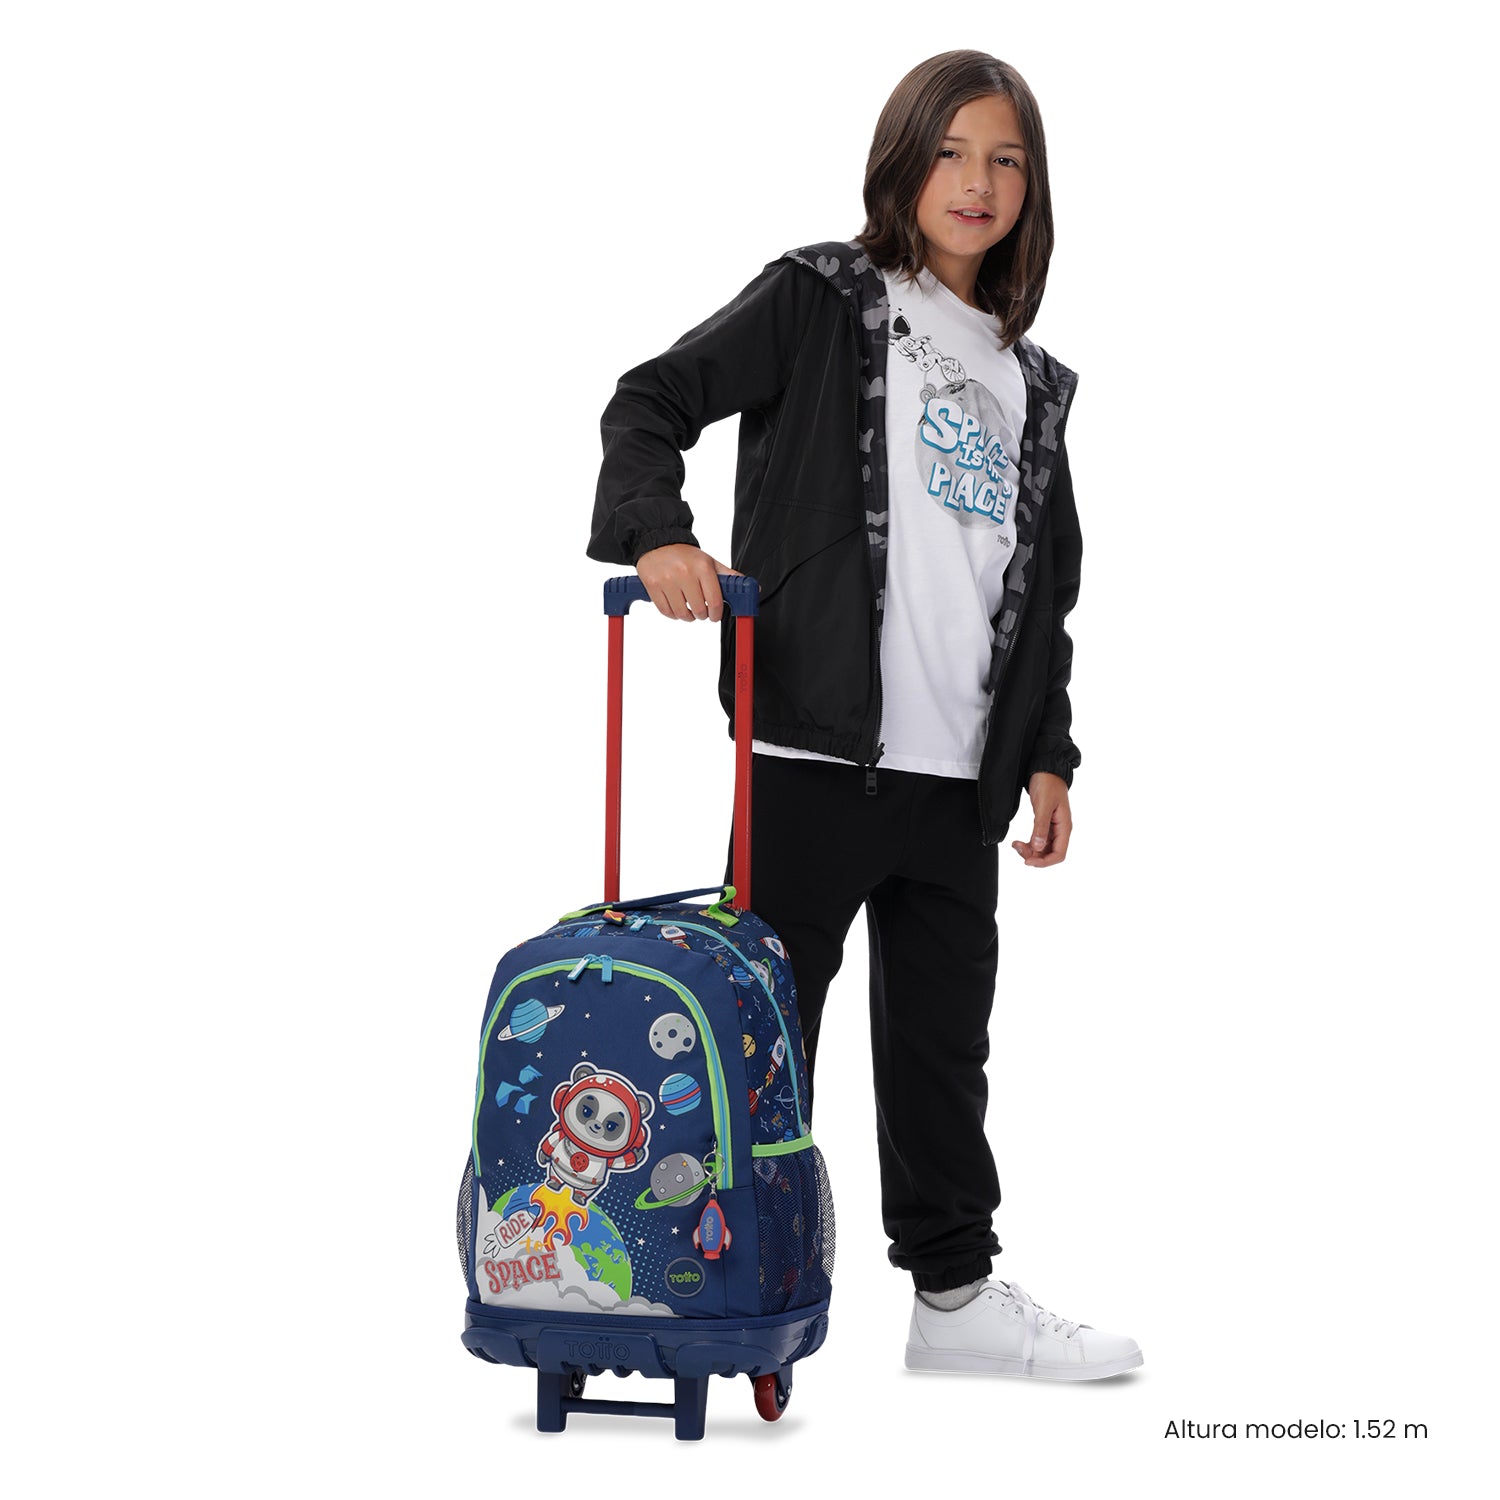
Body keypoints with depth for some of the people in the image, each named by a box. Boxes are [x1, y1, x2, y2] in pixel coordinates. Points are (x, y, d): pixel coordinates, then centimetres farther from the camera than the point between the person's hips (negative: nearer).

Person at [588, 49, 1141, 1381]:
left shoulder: (1032, 382, 16)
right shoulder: (819, 301, 0)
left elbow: (1046, 586, 19)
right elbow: (651, 403, -3)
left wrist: (1047, 751, 15)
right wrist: (658, 534, -20)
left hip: (962, 770, 6)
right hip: (817, 746, -5)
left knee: (945, 1034, 13)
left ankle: (956, 1292, 23)